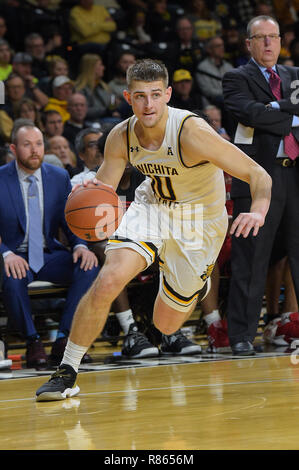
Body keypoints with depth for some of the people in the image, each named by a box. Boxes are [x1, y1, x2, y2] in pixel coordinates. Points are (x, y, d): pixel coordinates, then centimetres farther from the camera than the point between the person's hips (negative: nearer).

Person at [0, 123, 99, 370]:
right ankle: (32, 341, -16)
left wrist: (81, 246, -14)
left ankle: (63, 339, -19)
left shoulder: (59, 177, 5)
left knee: (89, 266, -25)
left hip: (49, 255, 3)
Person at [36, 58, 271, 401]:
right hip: (152, 206, 2)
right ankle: (67, 372, -13)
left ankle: (195, 289, 47)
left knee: (166, 322, 8)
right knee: (108, 281, -25)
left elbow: (258, 175, -30)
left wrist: (258, 211, -52)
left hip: (200, 221, -2)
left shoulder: (191, 132, -31)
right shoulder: (121, 137, -17)